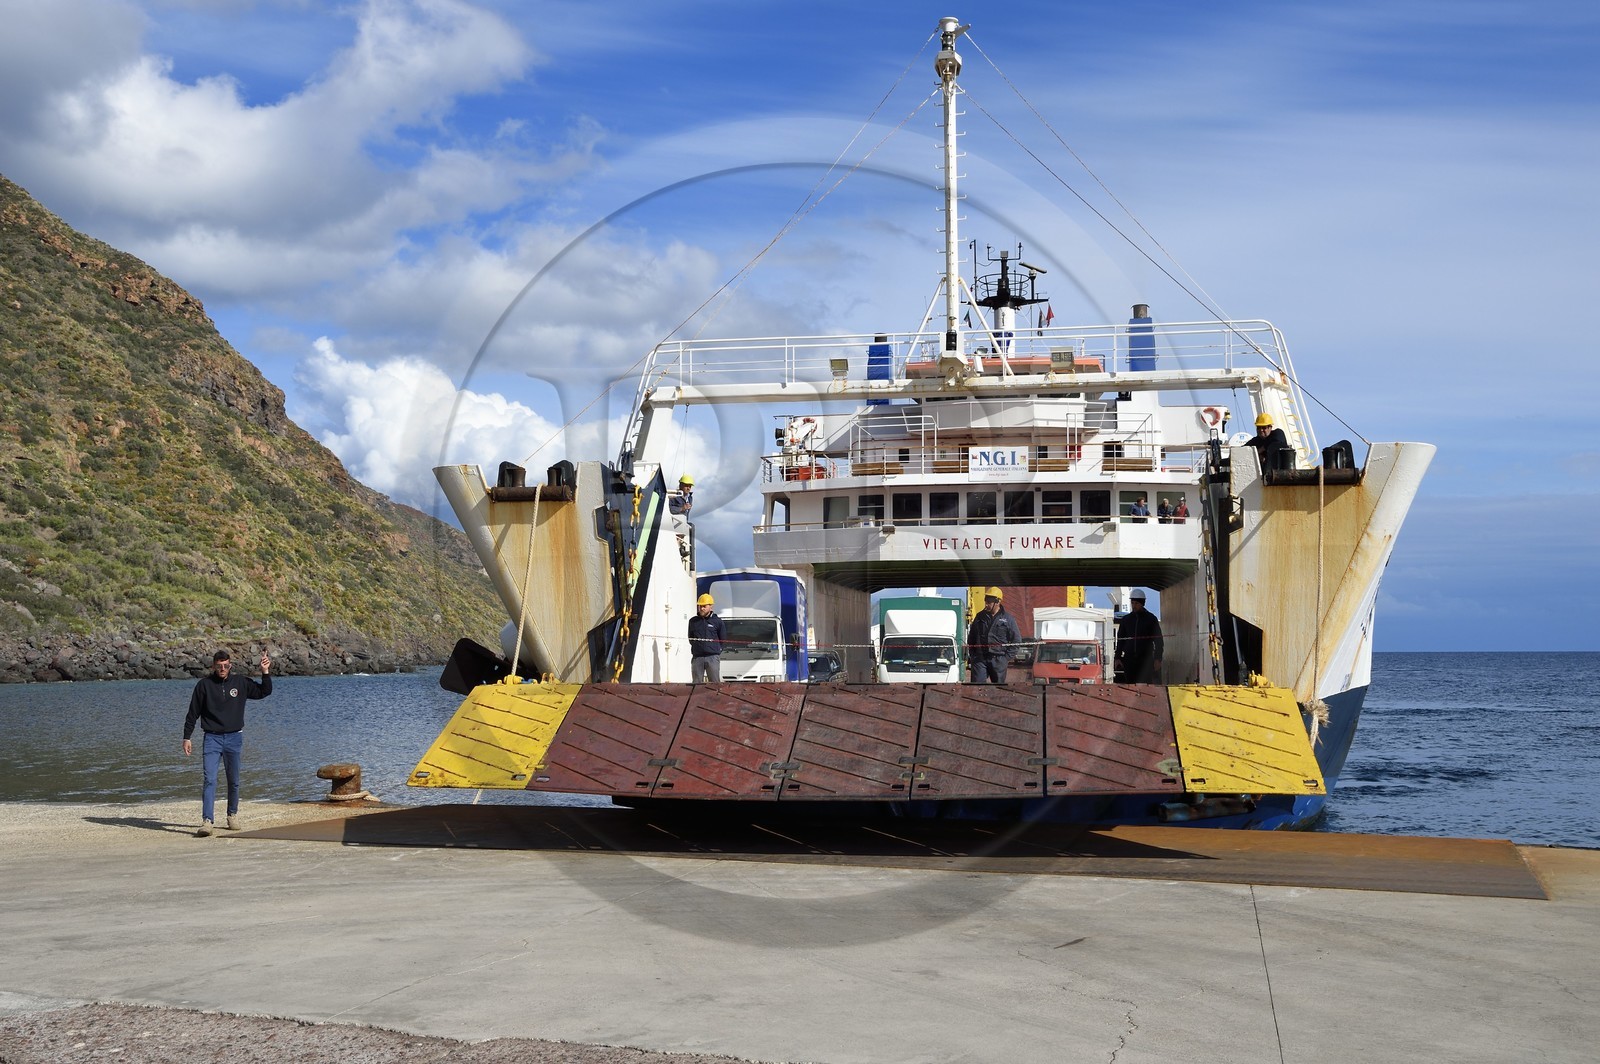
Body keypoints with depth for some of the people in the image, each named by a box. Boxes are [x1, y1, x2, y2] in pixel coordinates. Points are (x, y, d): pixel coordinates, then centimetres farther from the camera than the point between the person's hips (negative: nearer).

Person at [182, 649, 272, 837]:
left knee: (234, 781, 11)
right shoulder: (204, 685, -1)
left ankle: (232, 815, 29)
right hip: (212, 738, -2)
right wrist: (187, 738, 2)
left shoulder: (240, 683, 5)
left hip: (234, 738, 2)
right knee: (209, 780, -13)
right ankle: (208, 821, -18)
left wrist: (266, 672, 2)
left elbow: (264, 692, 15)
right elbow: (193, 713, 4)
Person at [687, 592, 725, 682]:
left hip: (712, 657, -2)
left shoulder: (717, 621, 6)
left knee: (715, 682, -5)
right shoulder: (693, 621, 12)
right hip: (697, 657, 2)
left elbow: (722, 640, 12)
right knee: (696, 683, 1)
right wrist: (696, 647, 11)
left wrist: (716, 649, 6)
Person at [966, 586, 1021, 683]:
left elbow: (1017, 640, 3)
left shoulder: (1008, 619, 1)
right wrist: (972, 655, 10)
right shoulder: (980, 617, 10)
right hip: (980, 658, 1)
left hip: (999, 660, -1)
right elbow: (971, 638, 19)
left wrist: (1007, 656, -4)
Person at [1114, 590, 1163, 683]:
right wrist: (1118, 657, 6)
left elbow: (1158, 640, 2)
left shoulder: (1151, 619, 3)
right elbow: (1120, 640, 14)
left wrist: (1157, 659, -6)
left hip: (1146, 660, -3)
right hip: (1129, 660, 3)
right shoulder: (1126, 619, 11)